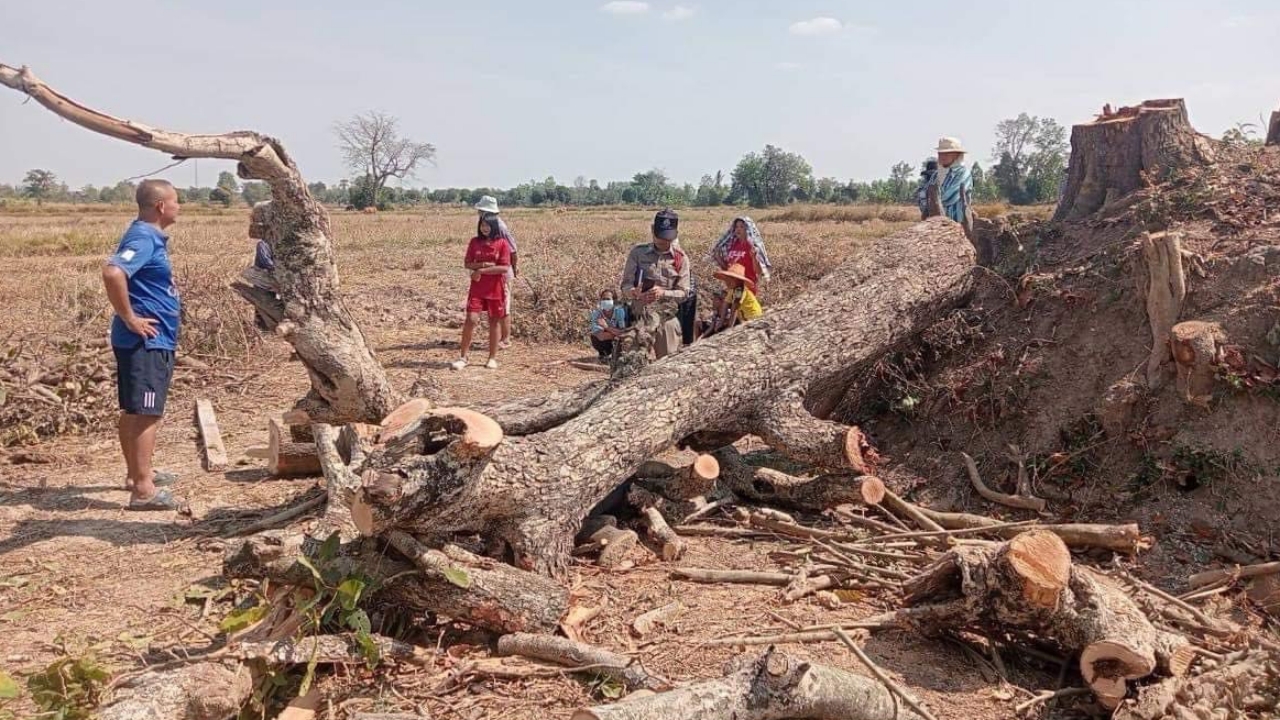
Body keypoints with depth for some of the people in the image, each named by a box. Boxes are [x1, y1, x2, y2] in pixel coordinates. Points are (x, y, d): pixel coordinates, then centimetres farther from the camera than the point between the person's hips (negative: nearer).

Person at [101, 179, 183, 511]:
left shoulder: (150, 237, 13)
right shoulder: (143, 238, -17)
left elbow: (131, 277, 28)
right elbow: (112, 273, -34)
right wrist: (130, 319, -25)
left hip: (151, 341, 10)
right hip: (146, 341, -10)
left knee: (134, 410, 18)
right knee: (146, 413, -7)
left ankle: (138, 474, 30)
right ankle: (143, 490, -4)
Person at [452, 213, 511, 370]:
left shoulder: (502, 243, -6)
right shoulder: (474, 242, 3)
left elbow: (504, 267, -12)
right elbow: (467, 264, 3)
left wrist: (481, 271, -15)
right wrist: (483, 264, -15)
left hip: (496, 289, -1)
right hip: (477, 288, 2)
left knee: (494, 321, 7)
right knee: (471, 319, -7)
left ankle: (493, 358, 18)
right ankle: (463, 357, 0)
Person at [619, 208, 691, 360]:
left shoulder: (681, 258, 1)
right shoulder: (638, 252, 0)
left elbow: (684, 293, -2)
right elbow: (625, 285, -1)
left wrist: (663, 293, -22)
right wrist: (634, 292, -26)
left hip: (668, 317, 2)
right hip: (641, 316, -1)